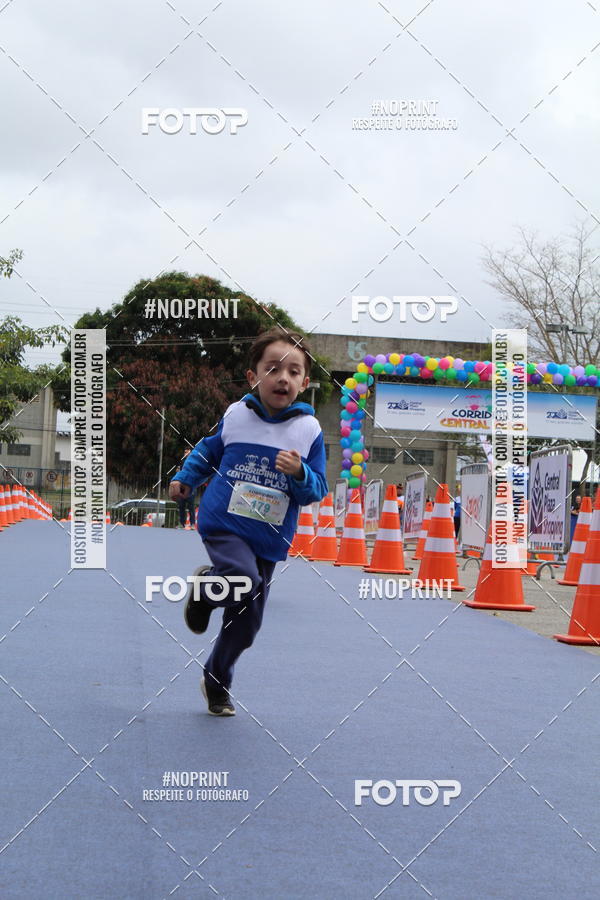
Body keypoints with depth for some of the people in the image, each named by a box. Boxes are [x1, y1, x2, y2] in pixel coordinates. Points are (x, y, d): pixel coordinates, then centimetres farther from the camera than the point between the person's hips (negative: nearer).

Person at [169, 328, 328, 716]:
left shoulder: (309, 430, -3)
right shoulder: (236, 415, -2)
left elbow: (318, 491, -2)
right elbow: (209, 450, 19)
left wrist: (300, 473, -21)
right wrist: (185, 478, 11)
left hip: (270, 537, 2)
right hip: (224, 522, -2)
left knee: (246, 624, 9)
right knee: (244, 582, -30)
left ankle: (217, 682, 33)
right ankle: (204, 589, 5)